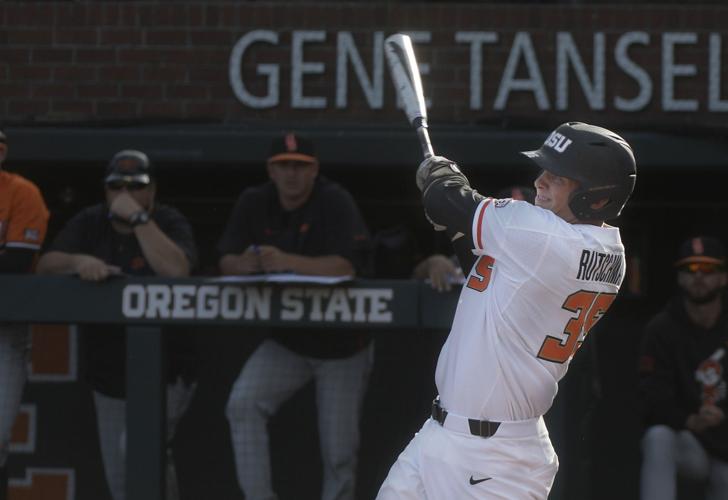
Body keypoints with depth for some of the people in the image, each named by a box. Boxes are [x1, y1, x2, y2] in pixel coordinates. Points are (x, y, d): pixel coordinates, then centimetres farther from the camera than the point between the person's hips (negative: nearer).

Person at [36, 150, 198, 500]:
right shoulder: (89, 223, 6)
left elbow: (177, 270, -27)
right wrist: (79, 261, -27)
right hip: (108, 374, 5)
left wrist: (138, 217, -24)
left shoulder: (170, 223, -6)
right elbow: (46, 265, -6)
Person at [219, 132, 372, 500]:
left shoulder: (335, 203, -16)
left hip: (342, 346, -3)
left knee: (339, 455, 3)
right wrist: (245, 264, -28)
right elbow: (226, 263, -4)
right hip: (286, 344, 3)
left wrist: (286, 261, -40)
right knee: (243, 405, -21)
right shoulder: (254, 204, -1)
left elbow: (345, 267, -28)